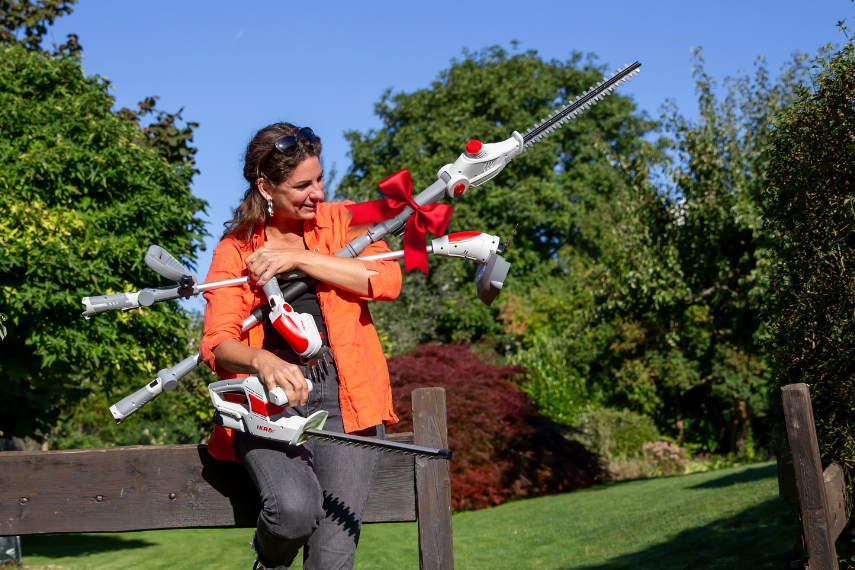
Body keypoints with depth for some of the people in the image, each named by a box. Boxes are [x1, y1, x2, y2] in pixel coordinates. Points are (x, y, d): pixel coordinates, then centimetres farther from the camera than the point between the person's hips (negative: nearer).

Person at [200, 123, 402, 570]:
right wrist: (261, 360, -27)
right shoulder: (235, 248, 9)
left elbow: (387, 280, -6)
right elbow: (217, 343, -3)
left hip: (341, 393, 0)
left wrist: (298, 257, -10)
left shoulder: (340, 221, 12)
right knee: (293, 507, -28)